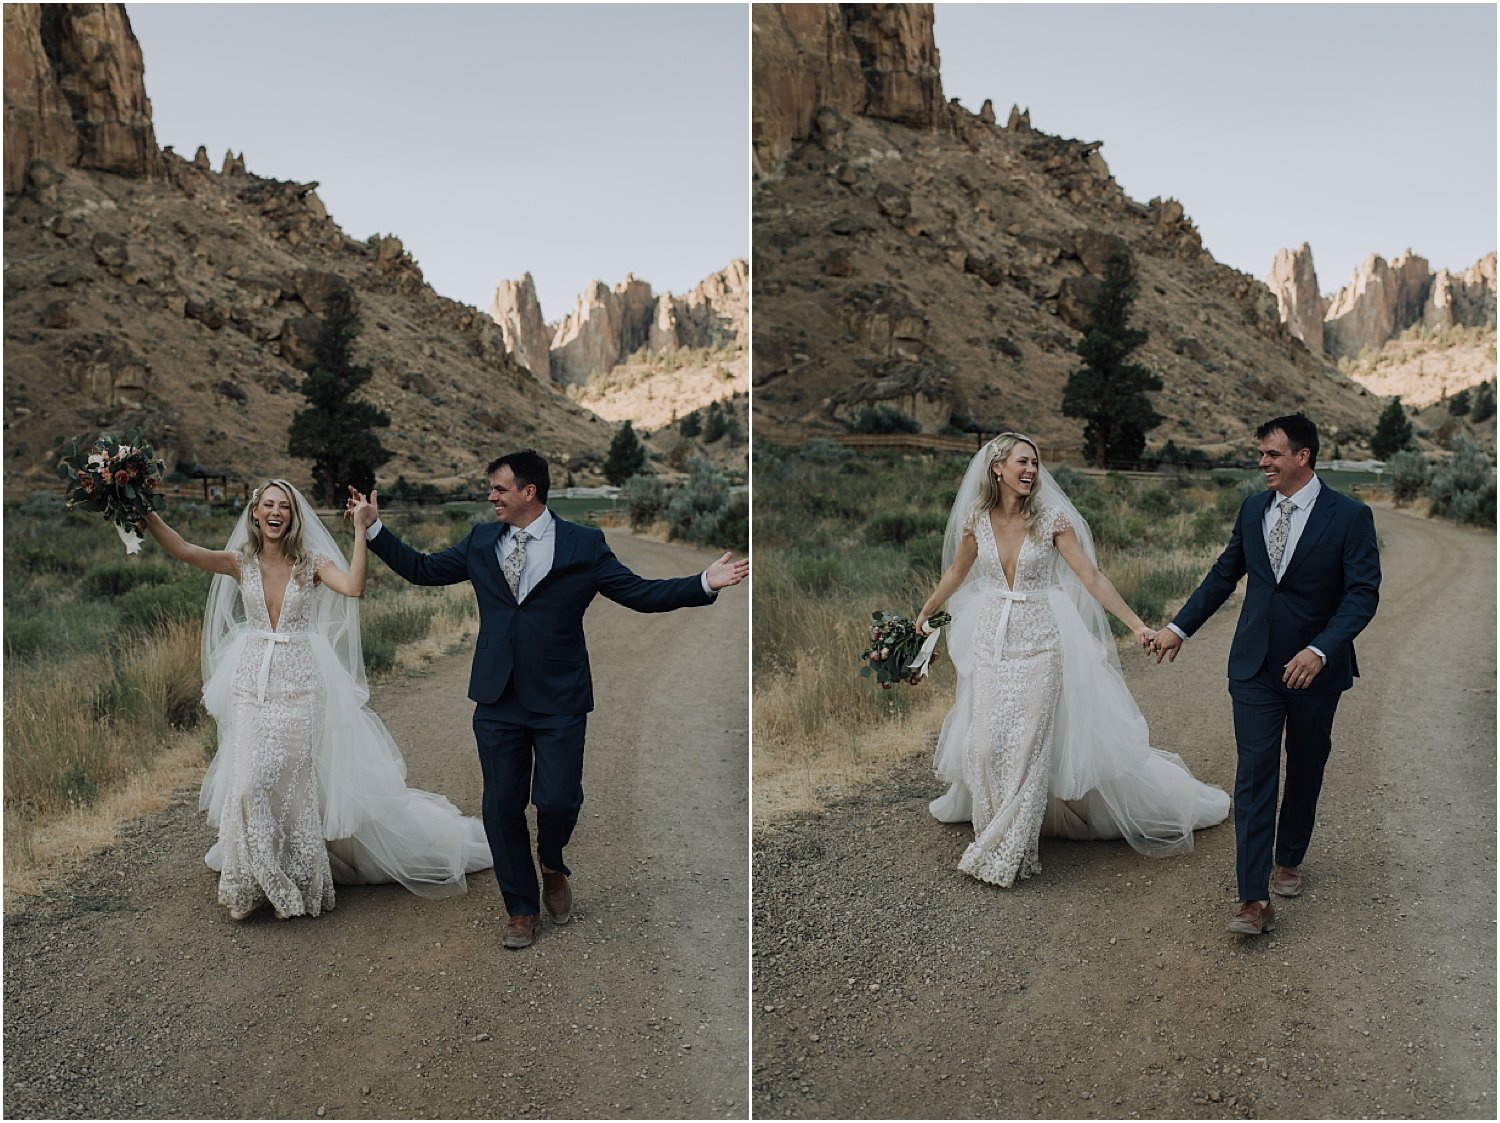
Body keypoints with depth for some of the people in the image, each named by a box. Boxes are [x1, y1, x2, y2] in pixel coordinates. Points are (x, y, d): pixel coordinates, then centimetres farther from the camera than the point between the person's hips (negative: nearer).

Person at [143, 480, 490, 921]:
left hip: (299, 682, -2)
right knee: (250, 781, 0)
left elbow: (354, 587, -22)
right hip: (252, 682, 2)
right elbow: (182, 549, -13)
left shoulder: (312, 562, -4)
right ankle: (255, 879, 20)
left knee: (296, 781, 5)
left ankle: (297, 877, 23)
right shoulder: (239, 562, 1)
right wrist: (145, 512, -27)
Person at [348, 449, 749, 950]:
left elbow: (640, 593, -5)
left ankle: (552, 866, 28)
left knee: (557, 800, -9)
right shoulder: (480, 542, 7)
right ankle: (521, 910, 26)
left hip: (559, 701, -3)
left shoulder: (583, 544, -3)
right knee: (503, 805, 8)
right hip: (497, 700, 3)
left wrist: (705, 584, -16)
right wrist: (374, 528, 13)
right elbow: (422, 569, 16)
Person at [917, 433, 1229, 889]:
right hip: (992, 640, 3)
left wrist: (1135, 624, -12)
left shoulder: (1051, 519, -10)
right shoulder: (976, 520, -2)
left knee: (1027, 744, -3)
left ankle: (1008, 851, 8)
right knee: (987, 743, 5)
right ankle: (996, 831, 25)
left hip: (1039, 640, -3)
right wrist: (924, 613, 26)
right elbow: (957, 571, 16)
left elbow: (1092, 578, -9)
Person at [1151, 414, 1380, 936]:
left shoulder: (1350, 517, -10)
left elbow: (1363, 593, -15)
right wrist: (1179, 628, 12)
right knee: (1254, 774, -5)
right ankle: (1254, 900, -7)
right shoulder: (1253, 509, 3)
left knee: (1305, 771, 16)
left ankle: (1289, 859, 40)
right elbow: (1224, 574, 13)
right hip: (1254, 667, 2)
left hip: (1316, 671, -2)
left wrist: (1320, 651, -28)